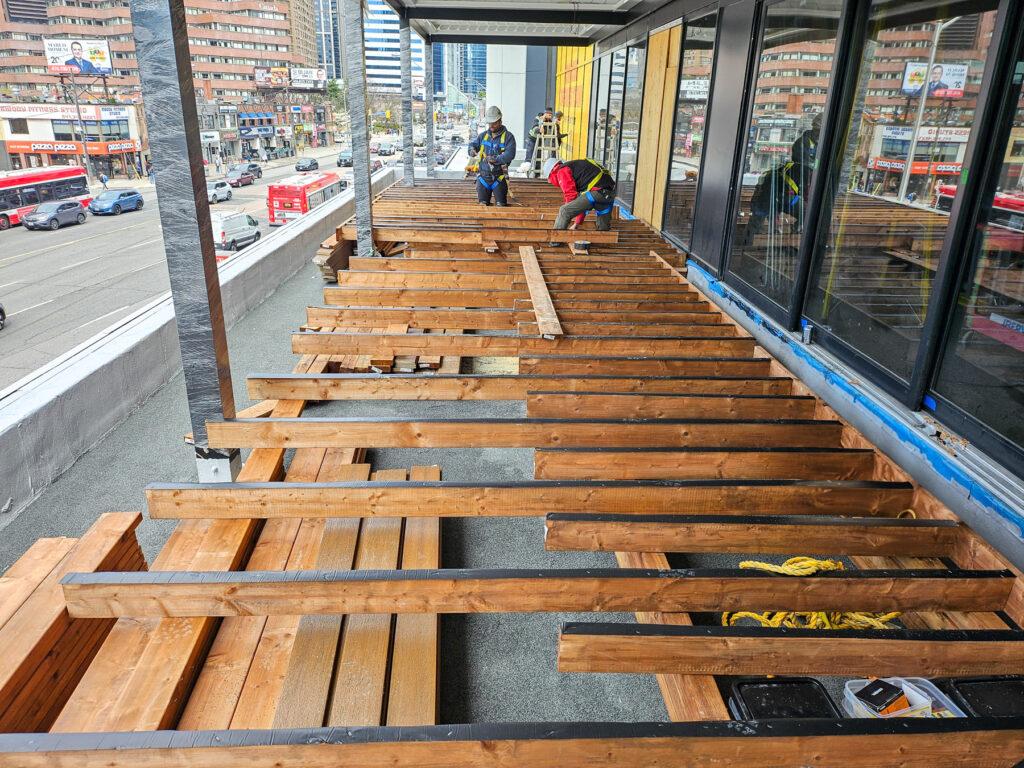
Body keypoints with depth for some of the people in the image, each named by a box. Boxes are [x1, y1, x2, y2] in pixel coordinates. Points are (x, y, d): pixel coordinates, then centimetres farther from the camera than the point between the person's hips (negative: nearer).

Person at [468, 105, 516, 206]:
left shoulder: (508, 136, -4)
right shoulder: (484, 135, 12)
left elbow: (510, 154, -16)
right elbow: (473, 144, 20)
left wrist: (496, 159, -28)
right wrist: (472, 149, -5)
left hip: (498, 178, -4)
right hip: (483, 176, 4)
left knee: (500, 206, -3)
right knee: (482, 204, 6)